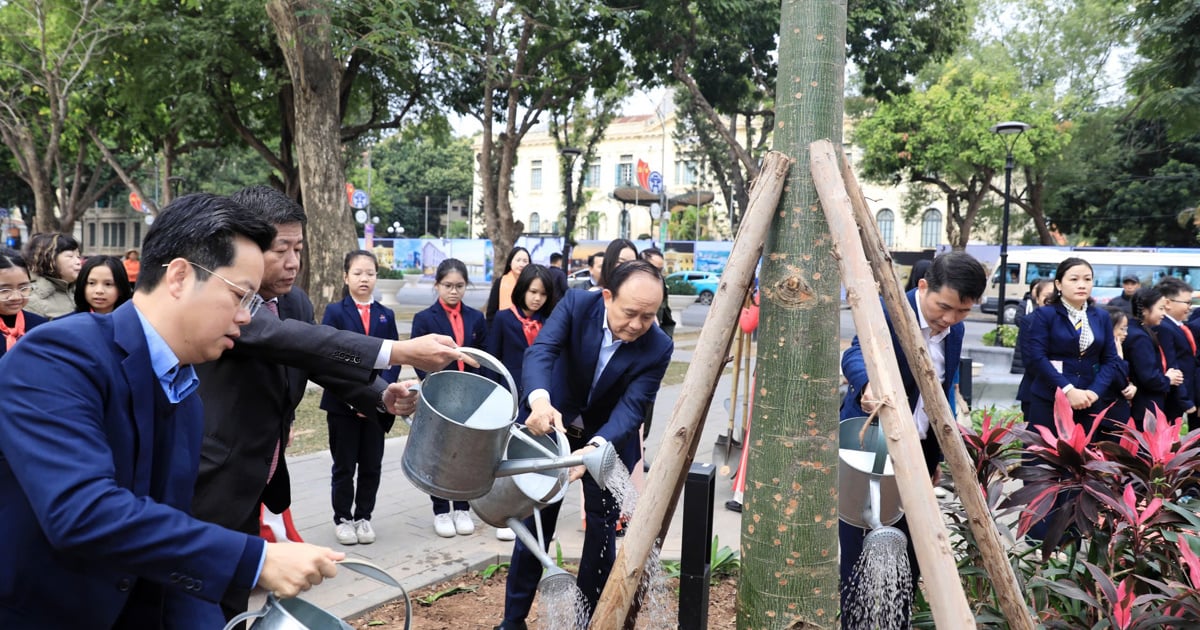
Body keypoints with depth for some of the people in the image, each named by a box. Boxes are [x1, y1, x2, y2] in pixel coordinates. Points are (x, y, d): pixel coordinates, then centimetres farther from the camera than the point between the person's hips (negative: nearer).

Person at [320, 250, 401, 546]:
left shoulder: (386, 315, 7)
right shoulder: (335, 312, -2)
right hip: (342, 404, -2)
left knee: (371, 465, 8)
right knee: (344, 466, 7)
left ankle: (364, 517, 22)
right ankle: (343, 518, 21)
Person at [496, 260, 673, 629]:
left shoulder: (658, 348, -23)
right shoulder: (577, 304, -23)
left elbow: (631, 407, -28)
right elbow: (541, 349, -36)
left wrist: (595, 448, -47)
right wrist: (540, 401, -56)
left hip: (609, 437, 0)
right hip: (554, 422, 0)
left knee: (602, 527, 3)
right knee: (535, 520, 7)